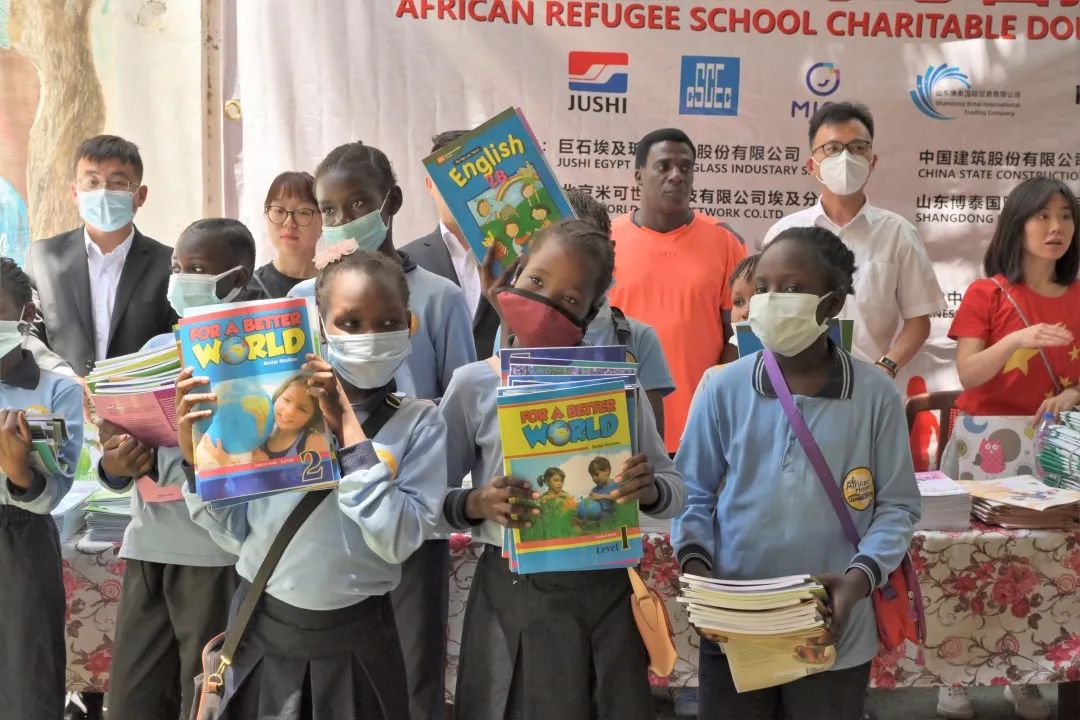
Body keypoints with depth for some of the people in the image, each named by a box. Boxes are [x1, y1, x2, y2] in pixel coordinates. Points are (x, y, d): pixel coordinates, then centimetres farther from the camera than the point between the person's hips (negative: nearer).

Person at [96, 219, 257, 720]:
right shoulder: (154, 349, 13)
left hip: (217, 552, -6)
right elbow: (121, 463, 15)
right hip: (146, 548, 6)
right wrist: (113, 465, -8)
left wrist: (158, 459, -23)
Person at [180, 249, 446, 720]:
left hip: (355, 640, -1)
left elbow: (398, 540, -19)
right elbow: (236, 533, 1)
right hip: (261, 632, 2)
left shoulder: (419, 423, -6)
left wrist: (347, 428, -20)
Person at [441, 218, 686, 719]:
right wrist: (475, 504, -20)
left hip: (607, 590, 2)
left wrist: (649, 489, -17)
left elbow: (676, 490, 5)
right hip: (515, 594, -1)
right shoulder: (474, 385, -4)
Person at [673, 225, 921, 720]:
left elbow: (897, 504, 0)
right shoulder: (722, 388, -3)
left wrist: (861, 576, -16)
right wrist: (694, 558, -12)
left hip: (834, 634, -1)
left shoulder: (876, 396, -5)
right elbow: (693, 491, 5)